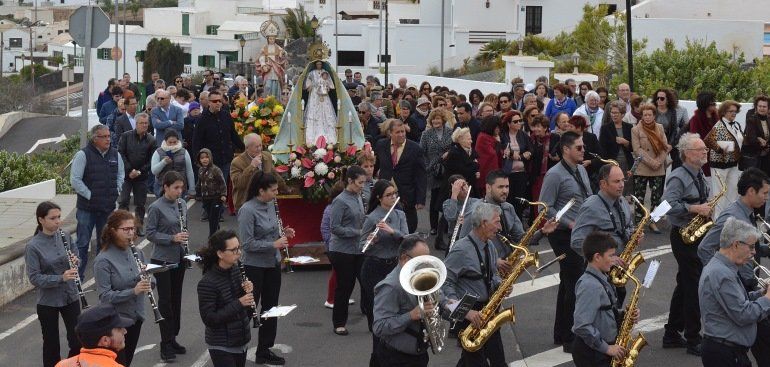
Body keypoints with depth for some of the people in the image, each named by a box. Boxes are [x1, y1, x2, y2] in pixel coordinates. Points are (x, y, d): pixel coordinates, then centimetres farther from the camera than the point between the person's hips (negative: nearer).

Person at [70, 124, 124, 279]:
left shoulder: (115, 154, 6)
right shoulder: (83, 155, -11)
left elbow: (121, 173, 20)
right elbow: (75, 180, -13)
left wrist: (116, 190, 7)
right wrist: (89, 195, -14)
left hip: (108, 207, 5)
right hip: (87, 207, -5)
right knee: (83, 243, 0)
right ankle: (78, 275, 6)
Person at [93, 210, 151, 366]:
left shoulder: (136, 252, 2)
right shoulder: (103, 260, -17)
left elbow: (148, 282, 8)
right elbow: (105, 296, -21)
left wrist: (147, 279, -15)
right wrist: (133, 291, -31)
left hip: (136, 318, 6)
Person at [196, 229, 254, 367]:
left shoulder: (237, 270, 0)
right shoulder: (207, 283, -20)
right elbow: (209, 319, -22)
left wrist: (249, 291, -9)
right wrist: (238, 303, -26)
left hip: (241, 341, 7)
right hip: (221, 346, -7)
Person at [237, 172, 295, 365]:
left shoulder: (271, 205, 3)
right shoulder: (247, 210, -20)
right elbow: (248, 243, -23)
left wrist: (283, 233, -2)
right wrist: (274, 244, -24)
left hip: (273, 264, 8)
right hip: (254, 266, -8)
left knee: (271, 308, 13)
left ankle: (264, 350, 24)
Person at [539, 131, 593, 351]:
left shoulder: (581, 170, 12)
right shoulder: (555, 175, -14)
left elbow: (589, 199, 21)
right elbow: (546, 208, -16)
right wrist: (570, 224, -18)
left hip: (581, 234, 9)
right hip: (564, 235, -9)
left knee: (568, 283, 14)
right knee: (577, 283, -10)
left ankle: (561, 334, 24)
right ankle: (571, 339, -3)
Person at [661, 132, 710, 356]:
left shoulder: (699, 175, 12)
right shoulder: (678, 178, -17)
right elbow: (668, 205, -29)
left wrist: (706, 209, 5)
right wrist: (695, 209, -26)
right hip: (683, 236, -10)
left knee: (685, 285, 16)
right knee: (694, 286, -6)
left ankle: (672, 335, 26)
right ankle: (693, 341, 3)